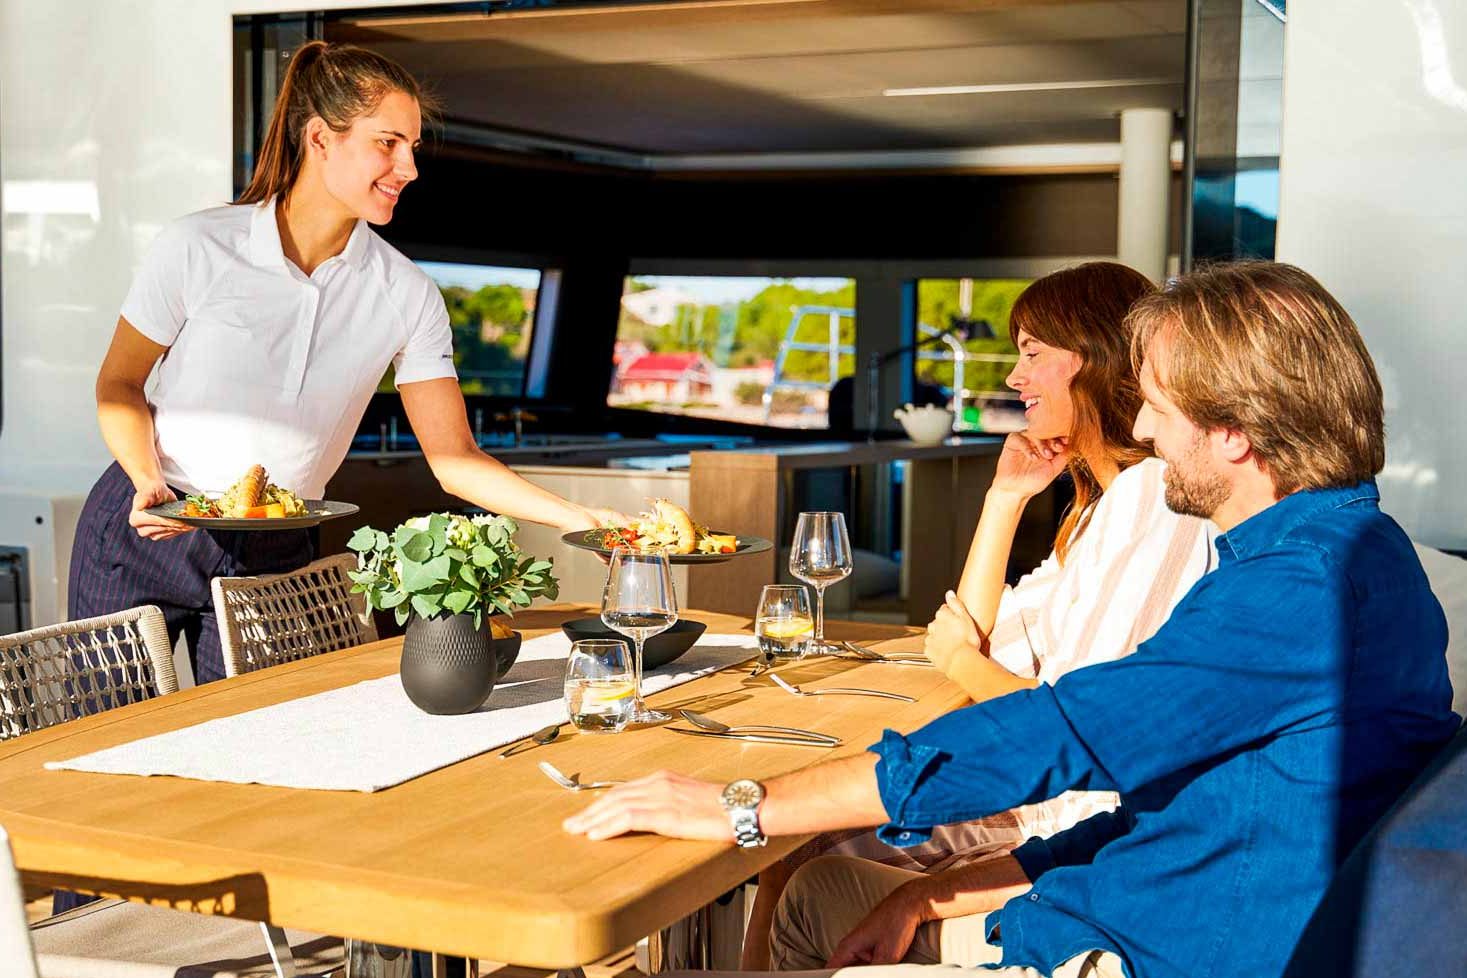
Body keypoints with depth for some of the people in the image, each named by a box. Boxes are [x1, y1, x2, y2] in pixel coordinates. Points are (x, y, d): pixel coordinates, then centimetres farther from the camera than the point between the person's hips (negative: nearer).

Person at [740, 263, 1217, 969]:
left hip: (1080, 824, -10)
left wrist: (961, 659, -3)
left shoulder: (1155, 501, -18)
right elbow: (981, 635, 16)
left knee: (802, 872, -8)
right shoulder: (1104, 499, 16)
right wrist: (1005, 496, 9)